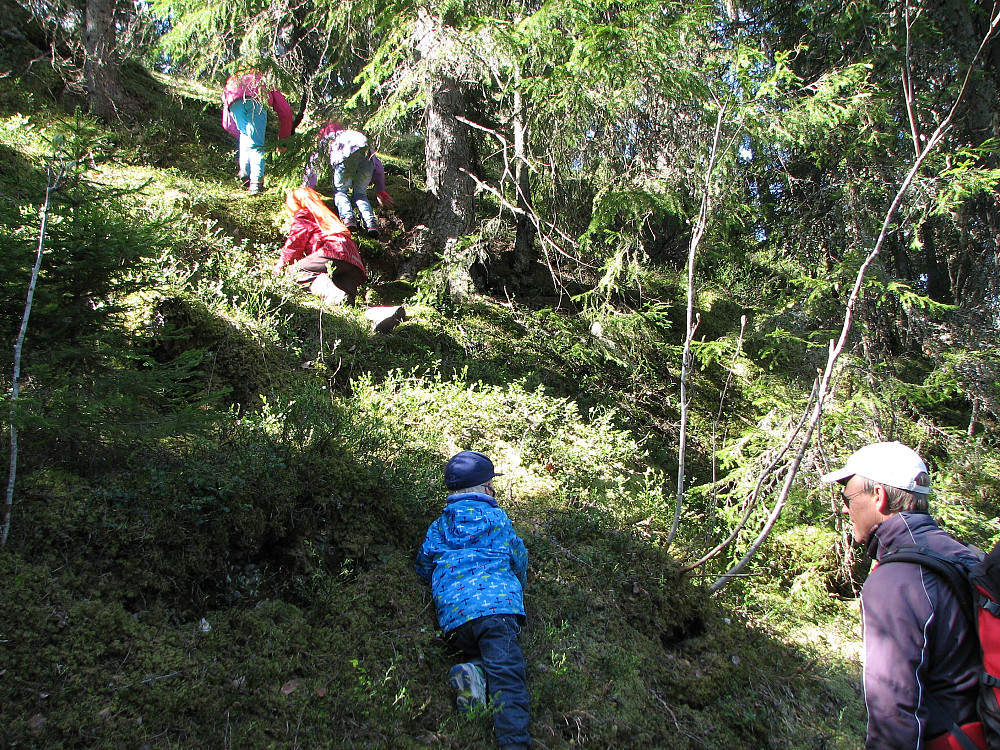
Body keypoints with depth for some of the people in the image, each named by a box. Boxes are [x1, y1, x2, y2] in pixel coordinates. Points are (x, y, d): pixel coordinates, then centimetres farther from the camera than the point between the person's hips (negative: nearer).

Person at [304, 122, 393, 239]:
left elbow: (312, 166, 36)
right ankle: (371, 223, -10)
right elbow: (378, 167, 41)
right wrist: (380, 191, 43)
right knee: (360, 194, 17)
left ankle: (348, 217, -13)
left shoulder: (326, 139, 37)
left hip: (345, 156, -3)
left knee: (340, 192, 16)